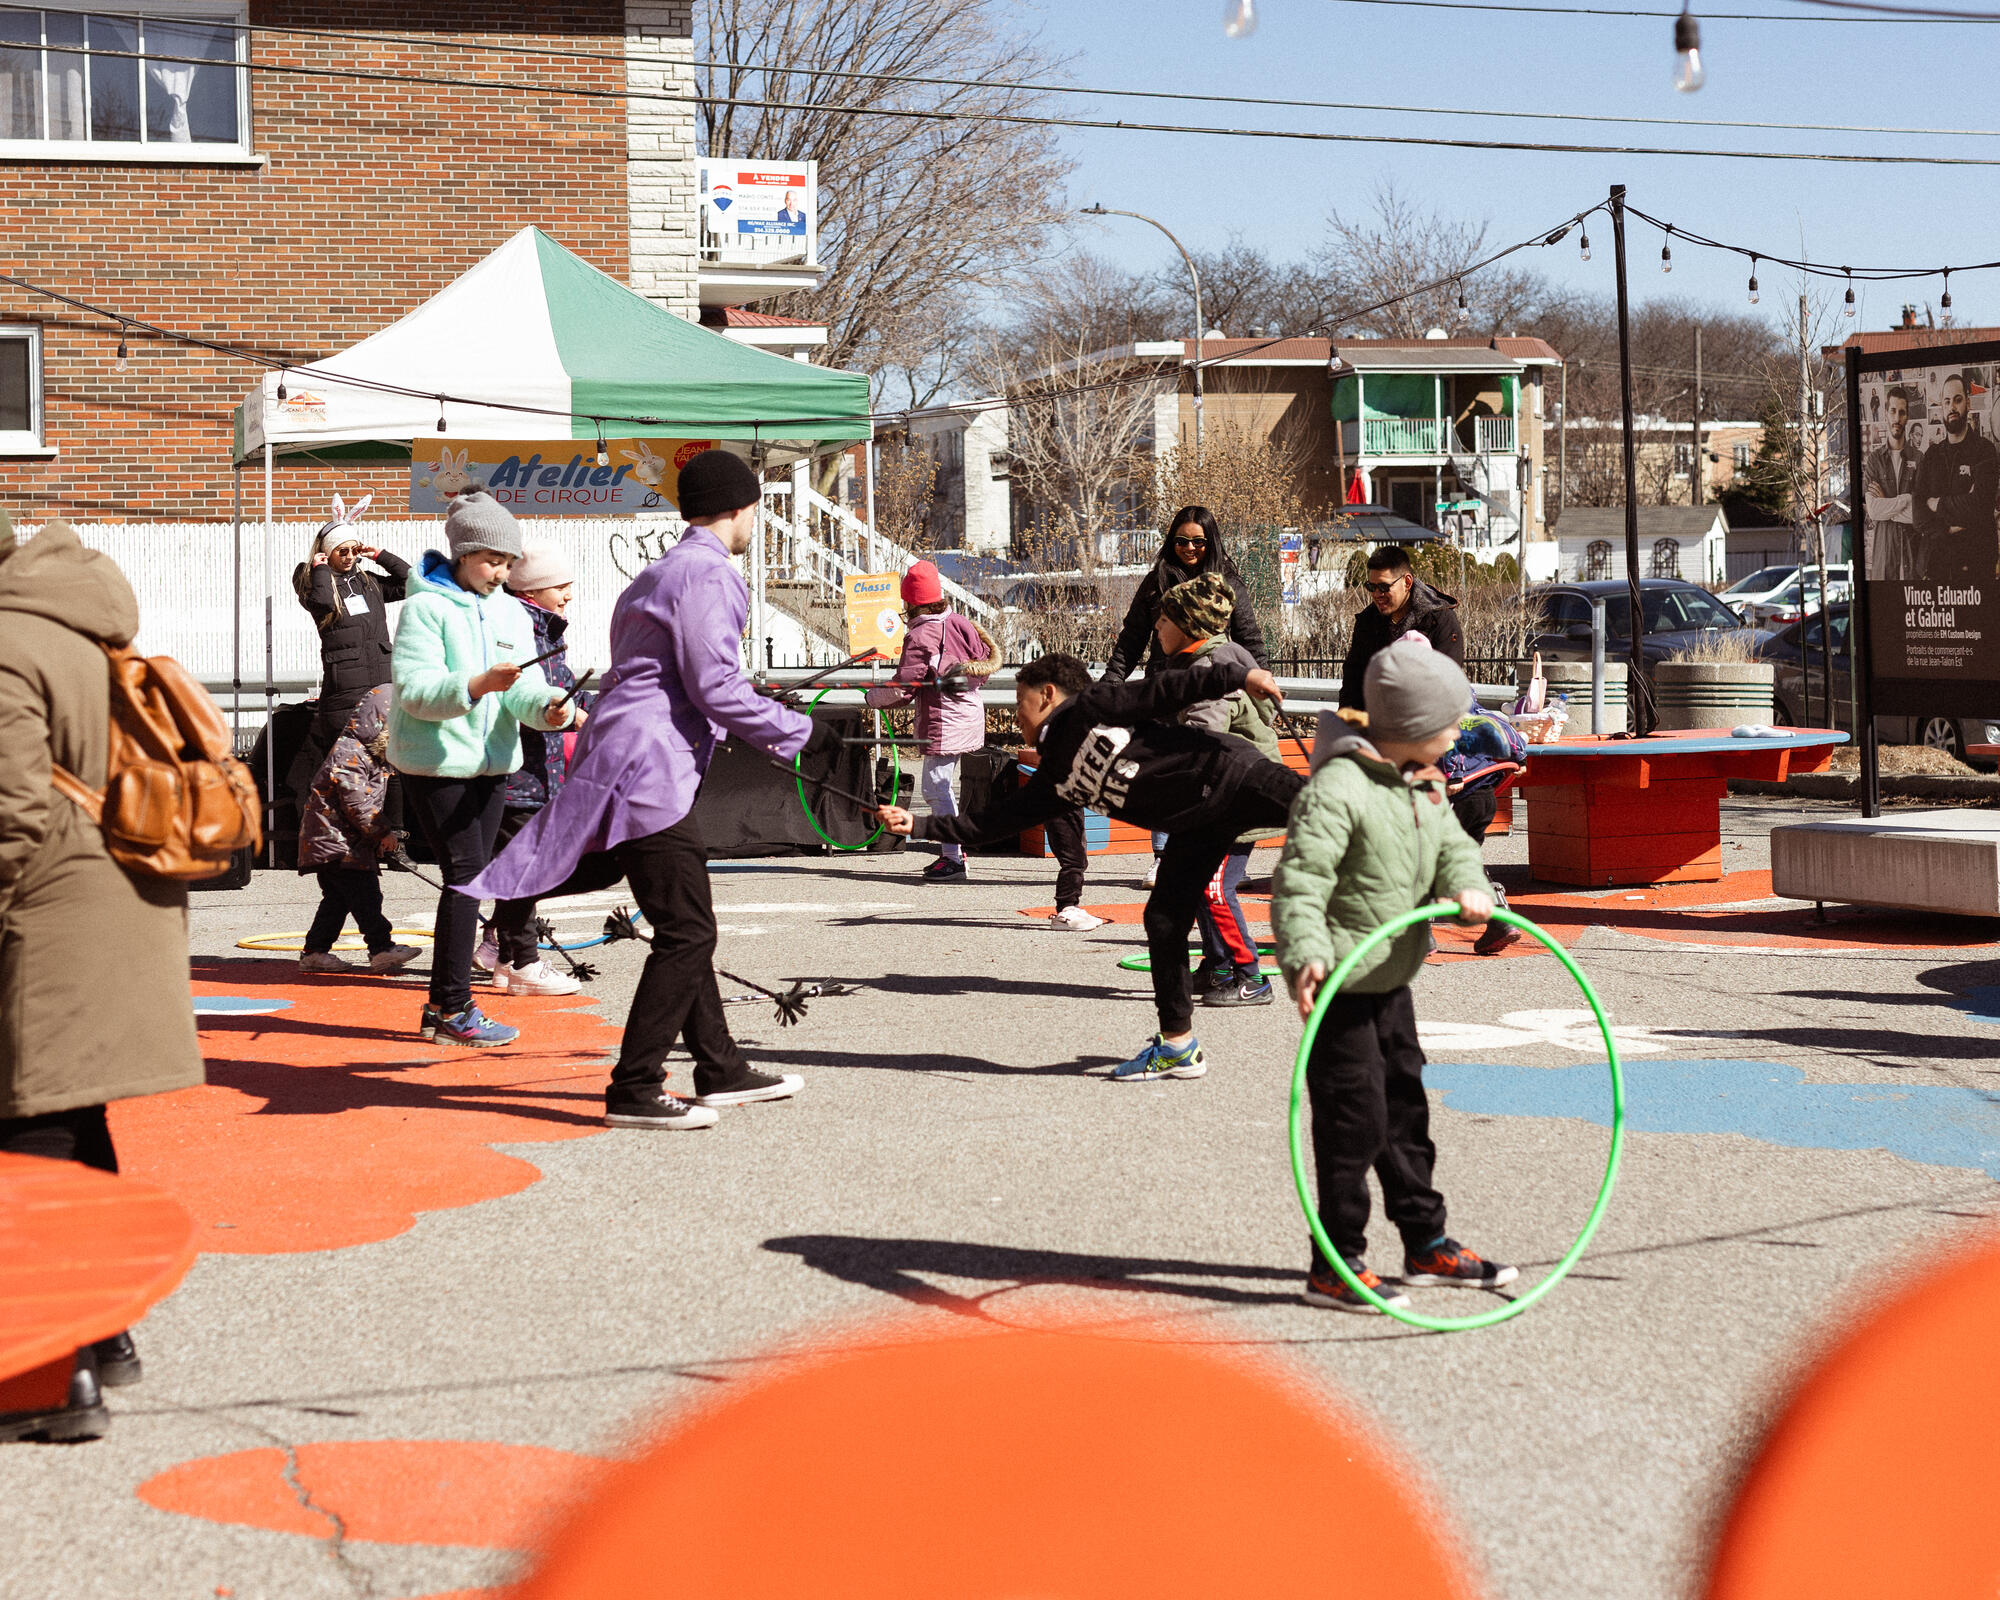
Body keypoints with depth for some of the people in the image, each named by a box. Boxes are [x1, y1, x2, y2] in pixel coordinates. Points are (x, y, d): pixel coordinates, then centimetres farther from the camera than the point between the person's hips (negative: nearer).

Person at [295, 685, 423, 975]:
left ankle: (314, 952, 15)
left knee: (337, 898, 11)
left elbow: (370, 800, 25)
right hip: (334, 839, -11)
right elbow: (357, 804, -22)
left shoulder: (369, 754, 18)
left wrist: (379, 835, 17)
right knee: (364, 894, -13)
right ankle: (381, 949, -16)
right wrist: (382, 832, -15)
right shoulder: (348, 755, -17)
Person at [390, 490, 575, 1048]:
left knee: (471, 879, 10)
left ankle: (443, 1007, 19)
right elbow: (415, 690, -19)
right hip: (434, 762, -7)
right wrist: (476, 686, -32)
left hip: (490, 762, 7)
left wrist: (548, 707, -23)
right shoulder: (425, 608, -10)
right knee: (465, 874, -10)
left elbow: (525, 687, 0)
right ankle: (454, 1009, -4)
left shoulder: (511, 612, 9)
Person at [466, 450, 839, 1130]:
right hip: (650, 769, -11)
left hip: (631, 764, 11)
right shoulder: (707, 572, -11)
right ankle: (634, 1091, -6)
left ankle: (721, 1071, 22)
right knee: (686, 933, -9)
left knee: (685, 928, 15)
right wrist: (800, 732, -8)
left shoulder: (659, 574, 23)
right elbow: (716, 688, -17)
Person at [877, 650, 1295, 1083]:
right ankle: (1178, 1044, 9)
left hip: (1228, 776, -7)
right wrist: (917, 825, 20)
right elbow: (993, 822, 19)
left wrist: (1239, 676, -24)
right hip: (1197, 828, 7)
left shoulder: (1090, 707, -6)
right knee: (1164, 921, 3)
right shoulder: (1054, 779, 14)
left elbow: (1165, 691, -13)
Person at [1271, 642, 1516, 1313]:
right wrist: (1305, 954, -41)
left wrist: (1467, 887, -16)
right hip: (1342, 985, -9)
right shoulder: (1339, 789, -22)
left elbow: (1451, 846, 8)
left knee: (1406, 1112, 18)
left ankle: (1427, 1244, 30)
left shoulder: (1424, 786, 7)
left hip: (1392, 981, 9)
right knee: (1354, 1120, -6)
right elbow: (1299, 880, -27)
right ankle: (1335, 1266, 3)